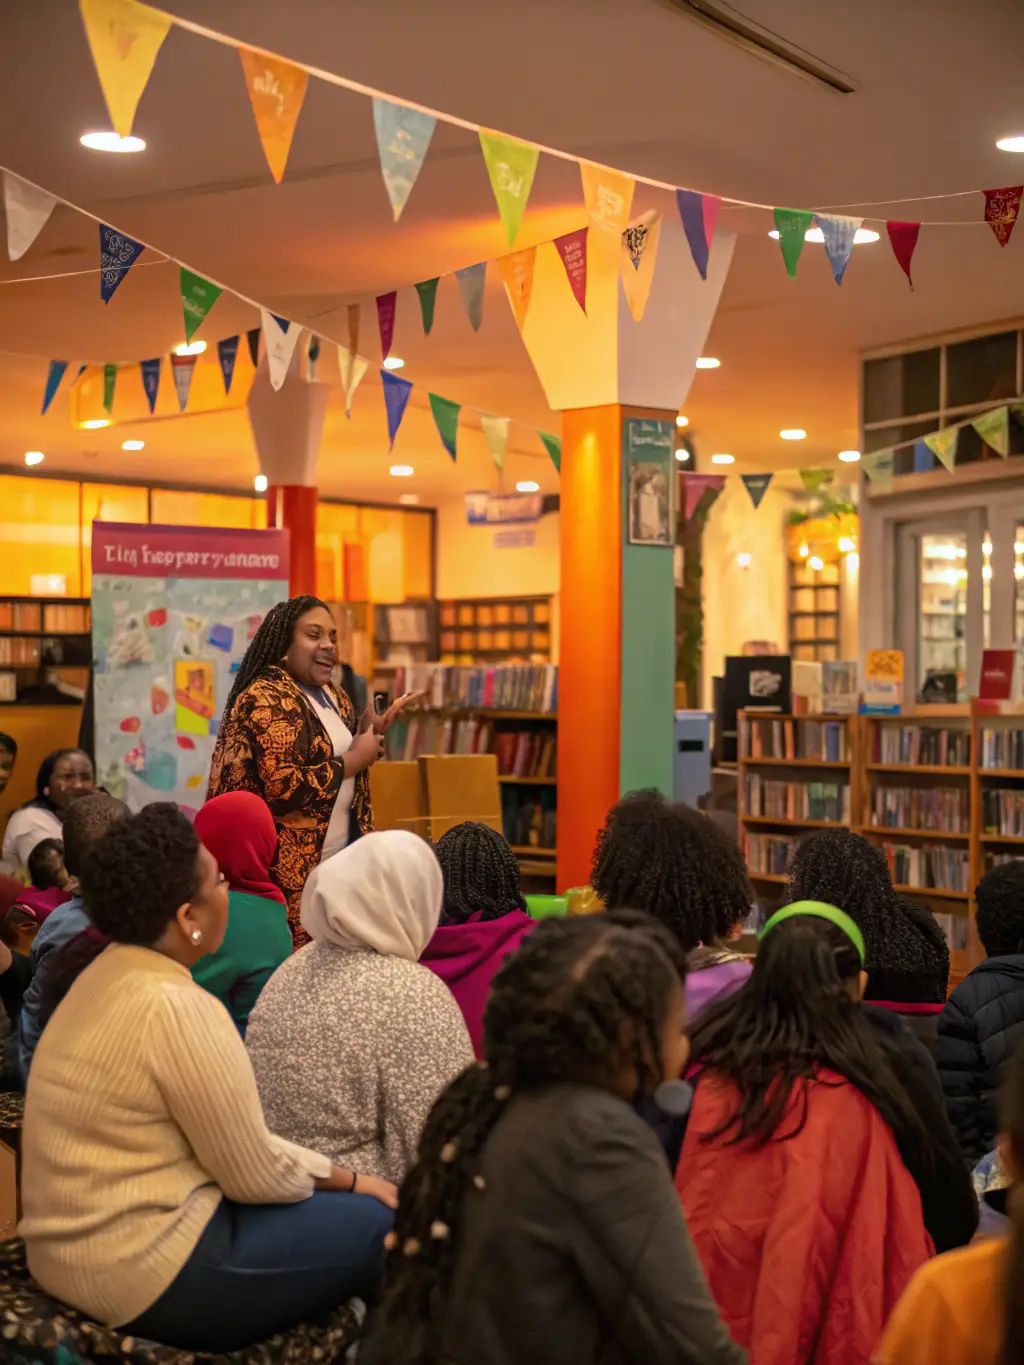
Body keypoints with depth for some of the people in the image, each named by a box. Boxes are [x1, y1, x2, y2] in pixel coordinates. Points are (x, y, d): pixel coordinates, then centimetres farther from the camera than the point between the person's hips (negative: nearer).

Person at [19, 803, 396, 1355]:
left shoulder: (106, 975, 5)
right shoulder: (176, 1009, -23)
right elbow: (256, 1176, -16)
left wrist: (334, 1175, 8)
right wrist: (352, 1181, 0)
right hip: (146, 1271, -9)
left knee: (341, 1203, 18)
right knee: (381, 1224, -1)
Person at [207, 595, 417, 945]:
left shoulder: (330, 694, 11)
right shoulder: (266, 698, -17)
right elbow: (285, 788, -27)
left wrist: (369, 731, 5)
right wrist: (355, 760, -16)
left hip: (339, 855, 9)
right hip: (289, 867, -9)